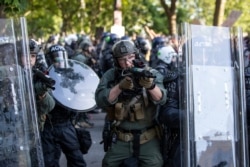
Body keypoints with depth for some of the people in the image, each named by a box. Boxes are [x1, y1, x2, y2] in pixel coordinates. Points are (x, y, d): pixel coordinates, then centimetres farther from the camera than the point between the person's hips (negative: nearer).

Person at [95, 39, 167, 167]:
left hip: (147, 138, -2)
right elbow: (101, 101, -14)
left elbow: (161, 99, -18)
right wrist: (120, 86, -28)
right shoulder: (110, 76, -1)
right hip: (120, 138, 2)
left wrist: (150, 85, -39)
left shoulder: (150, 74, -4)